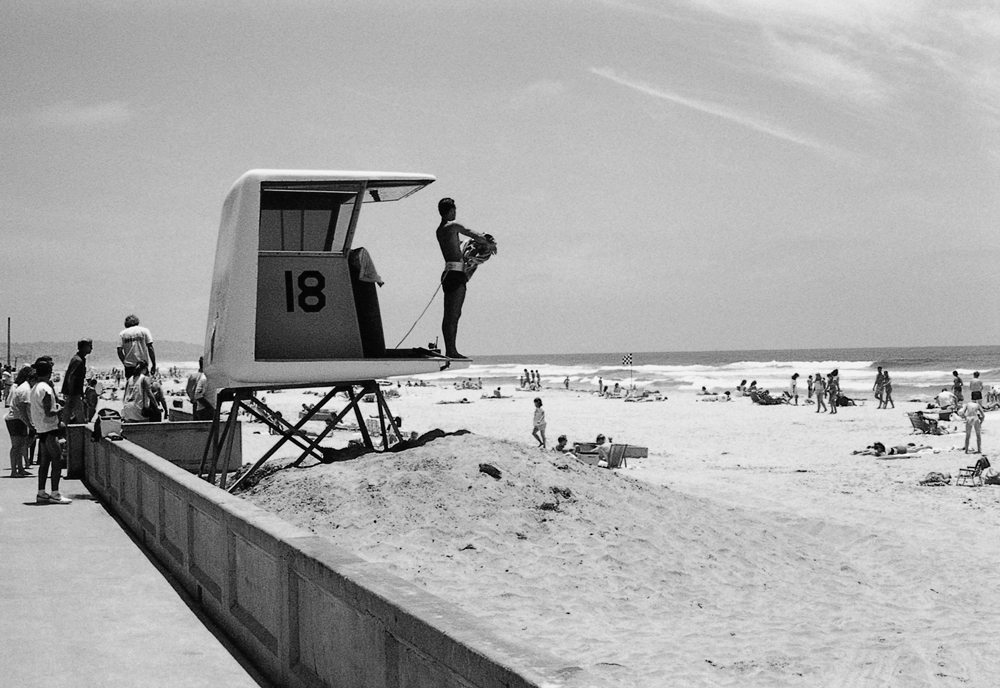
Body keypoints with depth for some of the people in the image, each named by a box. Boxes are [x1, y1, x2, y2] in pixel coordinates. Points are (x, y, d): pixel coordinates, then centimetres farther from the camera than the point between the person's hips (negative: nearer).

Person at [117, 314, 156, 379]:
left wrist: (124, 363, 13)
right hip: (143, 364, -1)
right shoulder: (144, 330, 3)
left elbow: (119, 351, 1)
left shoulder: (122, 333, 7)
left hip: (129, 366, 1)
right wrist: (154, 364, 0)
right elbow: (150, 348, -2)